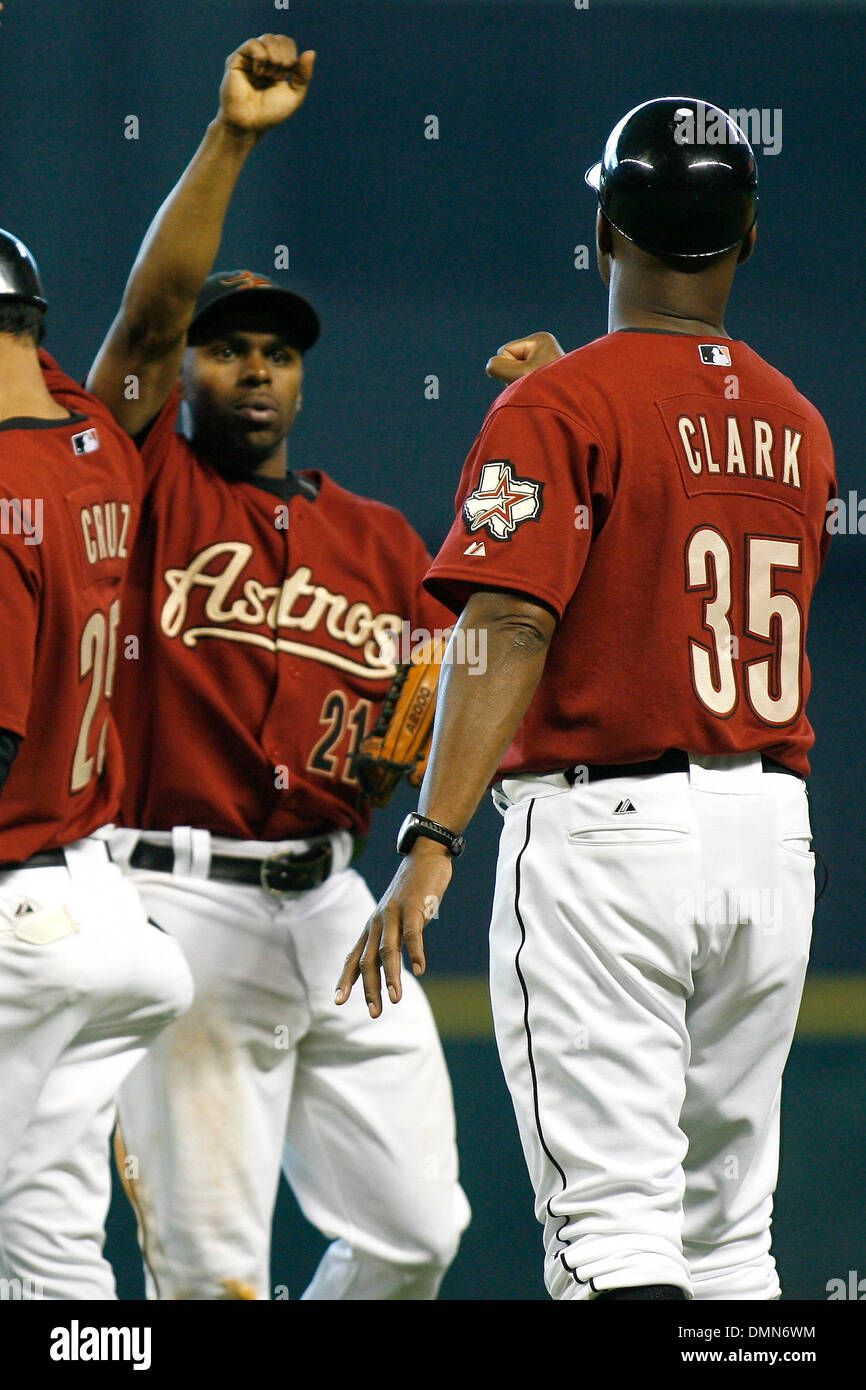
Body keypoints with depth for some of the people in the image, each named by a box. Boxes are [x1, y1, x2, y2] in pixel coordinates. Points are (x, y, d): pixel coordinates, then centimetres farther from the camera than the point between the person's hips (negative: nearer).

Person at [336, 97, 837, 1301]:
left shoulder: (562, 408, -8)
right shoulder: (795, 424, 12)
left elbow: (510, 627, -20)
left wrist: (433, 844, -26)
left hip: (603, 832, -6)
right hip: (771, 830, 7)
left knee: (613, 1224, -11)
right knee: (728, 1229, 14)